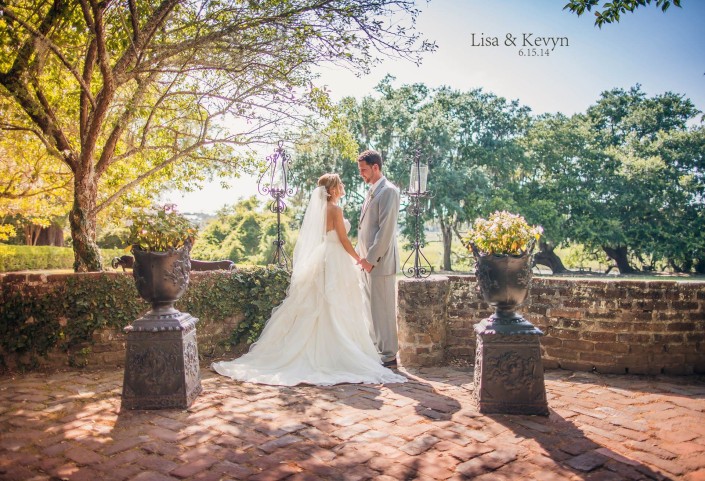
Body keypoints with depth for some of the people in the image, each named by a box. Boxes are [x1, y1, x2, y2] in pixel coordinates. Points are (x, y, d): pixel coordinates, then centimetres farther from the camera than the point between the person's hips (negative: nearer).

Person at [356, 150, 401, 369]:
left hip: (380, 261, -9)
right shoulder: (371, 191, 18)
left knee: (383, 309, -2)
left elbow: (386, 229, -18)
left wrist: (371, 258, -17)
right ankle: (377, 350, 23)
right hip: (367, 260, 9)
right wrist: (361, 255, 14)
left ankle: (389, 355, 8)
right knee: (372, 308, 13)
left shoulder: (388, 191, -11)